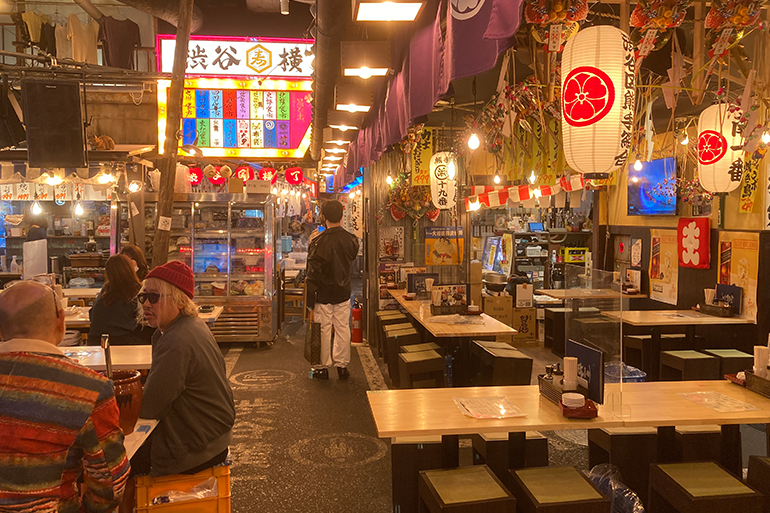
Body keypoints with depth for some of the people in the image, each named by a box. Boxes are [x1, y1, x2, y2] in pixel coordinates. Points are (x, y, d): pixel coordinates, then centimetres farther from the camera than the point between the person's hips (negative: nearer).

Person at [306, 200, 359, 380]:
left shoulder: (319, 242, -19)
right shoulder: (351, 239, -5)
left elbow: (313, 274, -16)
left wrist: (310, 300, -9)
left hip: (324, 294, -4)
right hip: (343, 293, 4)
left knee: (324, 330, 6)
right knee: (343, 329, 12)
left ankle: (323, 367, 16)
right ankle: (342, 365, 20)